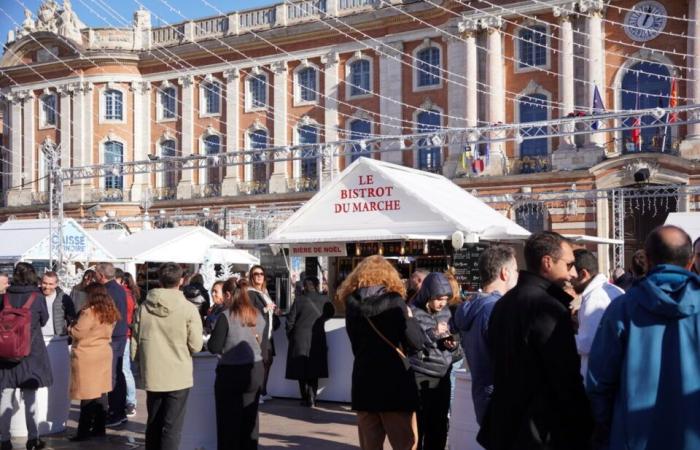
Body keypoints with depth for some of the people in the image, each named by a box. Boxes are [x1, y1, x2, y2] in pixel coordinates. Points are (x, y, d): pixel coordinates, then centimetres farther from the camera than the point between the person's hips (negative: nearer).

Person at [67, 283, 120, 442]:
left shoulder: (89, 312, -18)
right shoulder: (110, 312, 8)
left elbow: (77, 333, -15)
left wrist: (70, 327, 3)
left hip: (87, 356, -8)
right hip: (103, 354, 8)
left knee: (88, 395, -4)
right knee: (101, 393, 12)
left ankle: (84, 432, 1)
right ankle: (99, 428, 18)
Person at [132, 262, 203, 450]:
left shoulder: (144, 307, -3)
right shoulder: (188, 309, -12)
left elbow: (135, 342, 2)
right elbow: (196, 346, -10)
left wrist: (139, 364, 19)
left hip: (152, 376, 3)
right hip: (179, 376, -3)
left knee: (153, 424, 19)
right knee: (172, 427, 2)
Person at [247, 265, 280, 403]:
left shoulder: (264, 292, 18)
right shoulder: (250, 293, -8)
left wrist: (274, 310, 7)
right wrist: (265, 309, -16)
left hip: (267, 333, 9)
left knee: (267, 361, 12)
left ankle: (263, 392, 20)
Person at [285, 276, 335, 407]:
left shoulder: (299, 300, -11)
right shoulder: (324, 300, -6)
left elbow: (291, 319, -8)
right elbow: (331, 313, 12)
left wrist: (290, 335, 7)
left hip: (300, 339, -1)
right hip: (317, 339, 2)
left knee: (301, 370, 10)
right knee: (314, 372, 10)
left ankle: (305, 398, 10)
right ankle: (312, 399, 3)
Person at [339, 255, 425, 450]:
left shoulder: (352, 304, 5)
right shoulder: (394, 301, -8)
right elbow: (416, 343, -8)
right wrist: (410, 318, 7)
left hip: (364, 382, 4)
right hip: (394, 382, -4)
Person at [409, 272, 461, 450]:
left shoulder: (446, 312, 9)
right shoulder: (413, 312, -8)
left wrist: (453, 344, -4)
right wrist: (433, 333, -20)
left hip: (443, 377, 5)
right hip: (419, 378, -5)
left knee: (439, 426, 11)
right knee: (418, 426, -2)